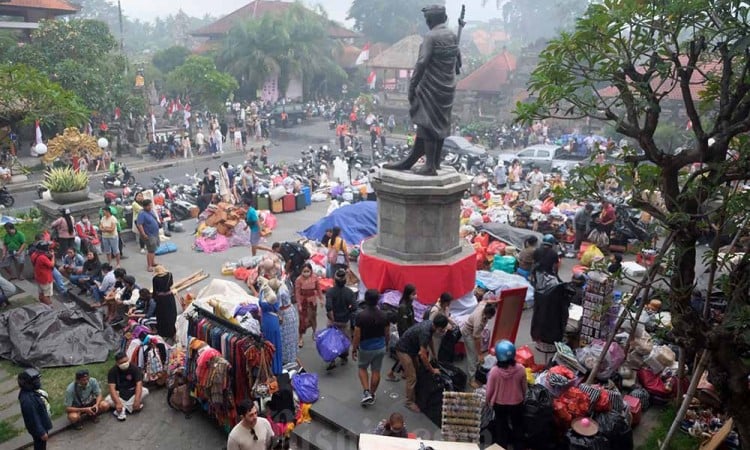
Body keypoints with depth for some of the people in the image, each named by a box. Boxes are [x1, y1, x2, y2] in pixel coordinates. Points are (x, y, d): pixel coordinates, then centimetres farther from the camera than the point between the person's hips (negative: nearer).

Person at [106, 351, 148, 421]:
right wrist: (118, 403, -40)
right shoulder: (112, 371, -17)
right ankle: (130, 406, -27)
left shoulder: (135, 368, -18)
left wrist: (137, 400, -39)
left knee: (145, 391, -28)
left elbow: (139, 384, -26)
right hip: (119, 393, 0)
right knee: (108, 400, -29)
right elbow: (112, 388, -26)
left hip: (132, 391, 0)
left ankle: (124, 408, -27)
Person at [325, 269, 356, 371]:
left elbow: (328, 307, -26)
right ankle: (344, 358, 33)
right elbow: (354, 307, -17)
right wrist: (347, 311, 1)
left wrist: (332, 319, -17)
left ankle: (332, 361, 6)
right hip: (345, 320, 1)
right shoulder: (349, 292, -13)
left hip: (333, 320, -1)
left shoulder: (330, 291, -16)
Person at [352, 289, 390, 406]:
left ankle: (366, 392, 7)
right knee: (376, 371, 15)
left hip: (366, 348, -3)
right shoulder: (383, 315, -9)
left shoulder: (361, 316, -21)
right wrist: (385, 345, 18)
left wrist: (354, 349, -4)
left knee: (362, 368, 20)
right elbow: (387, 334, 1)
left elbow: (357, 336, -17)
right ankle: (372, 394, 28)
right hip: (380, 347, 3)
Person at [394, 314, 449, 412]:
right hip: (403, 350, -9)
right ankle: (410, 402, 5)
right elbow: (423, 356, -32)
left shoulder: (431, 324, -9)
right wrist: (432, 370, -20)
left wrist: (434, 353, 18)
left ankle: (415, 397, 28)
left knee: (416, 373, 15)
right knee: (411, 378, -8)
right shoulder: (425, 331, -35)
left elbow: (430, 339, 15)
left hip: (411, 348, 9)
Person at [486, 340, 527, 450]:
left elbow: (489, 390, -14)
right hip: (517, 403, 1)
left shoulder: (494, 371, -27)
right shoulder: (520, 369, -23)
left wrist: (488, 402, 6)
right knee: (518, 426, 25)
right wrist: (522, 398, 14)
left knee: (501, 428, 22)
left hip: (499, 404, -1)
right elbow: (525, 387, -7)